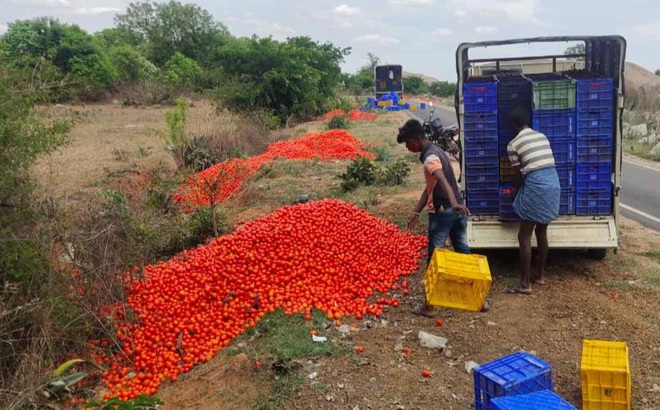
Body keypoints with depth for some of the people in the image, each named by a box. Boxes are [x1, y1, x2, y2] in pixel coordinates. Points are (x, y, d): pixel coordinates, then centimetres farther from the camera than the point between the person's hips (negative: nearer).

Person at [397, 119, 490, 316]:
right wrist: (416, 212, 17)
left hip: (444, 212, -9)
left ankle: (429, 305, 11)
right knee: (464, 252, 16)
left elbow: (443, 181, -37)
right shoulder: (435, 151, 14)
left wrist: (453, 203, -52)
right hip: (457, 209, 9)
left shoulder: (430, 157, -17)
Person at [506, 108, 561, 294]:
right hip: (553, 183, 7)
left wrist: (515, 189, 26)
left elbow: (518, 174, 4)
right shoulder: (542, 137, 16)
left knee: (524, 237, -1)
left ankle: (525, 284, 0)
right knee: (542, 232, 20)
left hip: (536, 187, -7)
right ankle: (541, 275, 29)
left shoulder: (513, 144, -2)